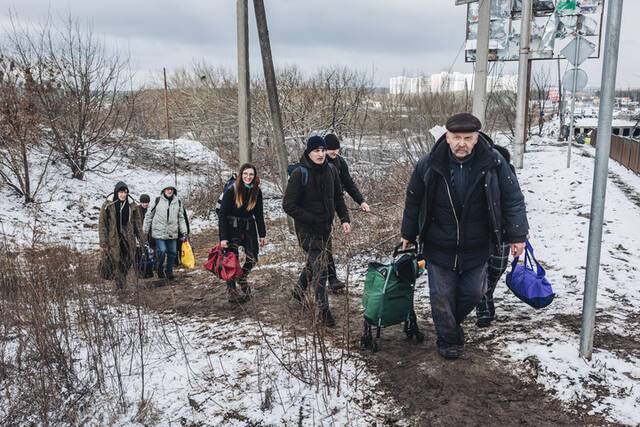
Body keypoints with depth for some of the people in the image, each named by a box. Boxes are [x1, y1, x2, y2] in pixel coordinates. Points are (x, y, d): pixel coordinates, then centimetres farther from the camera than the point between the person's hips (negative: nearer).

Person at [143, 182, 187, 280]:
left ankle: (169, 272, 23)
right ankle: (159, 269, 13)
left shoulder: (178, 201, 8)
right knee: (162, 251, -12)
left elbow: (181, 218, 14)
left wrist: (184, 232, 7)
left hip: (172, 233, 4)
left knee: (172, 252, 6)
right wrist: (145, 231, 4)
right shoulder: (158, 200, -2)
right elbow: (149, 215, 4)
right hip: (159, 232, -4)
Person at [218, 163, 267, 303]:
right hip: (232, 228, -4)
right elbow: (222, 215, -14)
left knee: (252, 258, 3)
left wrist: (262, 234, 4)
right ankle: (231, 291, 6)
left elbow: (259, 215, 8)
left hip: (249, 227, 5)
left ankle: (242, 277, 32)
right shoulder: (231, 191, -15)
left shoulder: (257, 192, -1)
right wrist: (223, 237, -19)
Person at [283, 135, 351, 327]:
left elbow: (338, 197, 12)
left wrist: (344, 218, 0)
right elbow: (288, 205, -15)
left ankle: (299, 289, 47)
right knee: (320, 268, -9)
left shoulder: (331, 170, 1)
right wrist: (312, 220, -18)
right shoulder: (299, 174, -16)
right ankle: (323, 310, 4)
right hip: (307, 229, -6)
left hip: (325, 227, 6)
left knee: (315, 261, 22)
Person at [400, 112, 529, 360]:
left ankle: (453, 322, 44)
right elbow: (413, 200, 2)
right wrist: (408, 234, 9)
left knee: (473, 292, 15)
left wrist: (517, 235, -7)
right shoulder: (429, 165, -11)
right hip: (438, 247, -1)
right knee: (442, 296, 9)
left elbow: (513, 199, -4)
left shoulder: (494, 163, -12)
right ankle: (448, 339, 32)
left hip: (476, 248, 1)